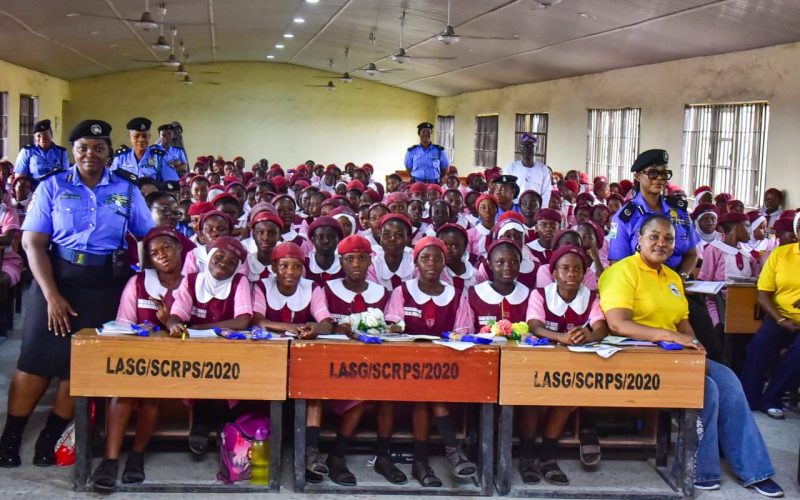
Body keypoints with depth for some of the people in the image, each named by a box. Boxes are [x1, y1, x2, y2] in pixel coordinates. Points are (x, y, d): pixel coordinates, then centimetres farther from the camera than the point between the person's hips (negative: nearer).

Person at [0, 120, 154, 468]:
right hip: (58, 279, -1)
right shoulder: (52, 186, 0)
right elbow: (33, 243, -5)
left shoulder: (126, 189, 5)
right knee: (36, 360, -3)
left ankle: (50, 439, 18)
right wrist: (52, 295, -14)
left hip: (106, 285, 1)